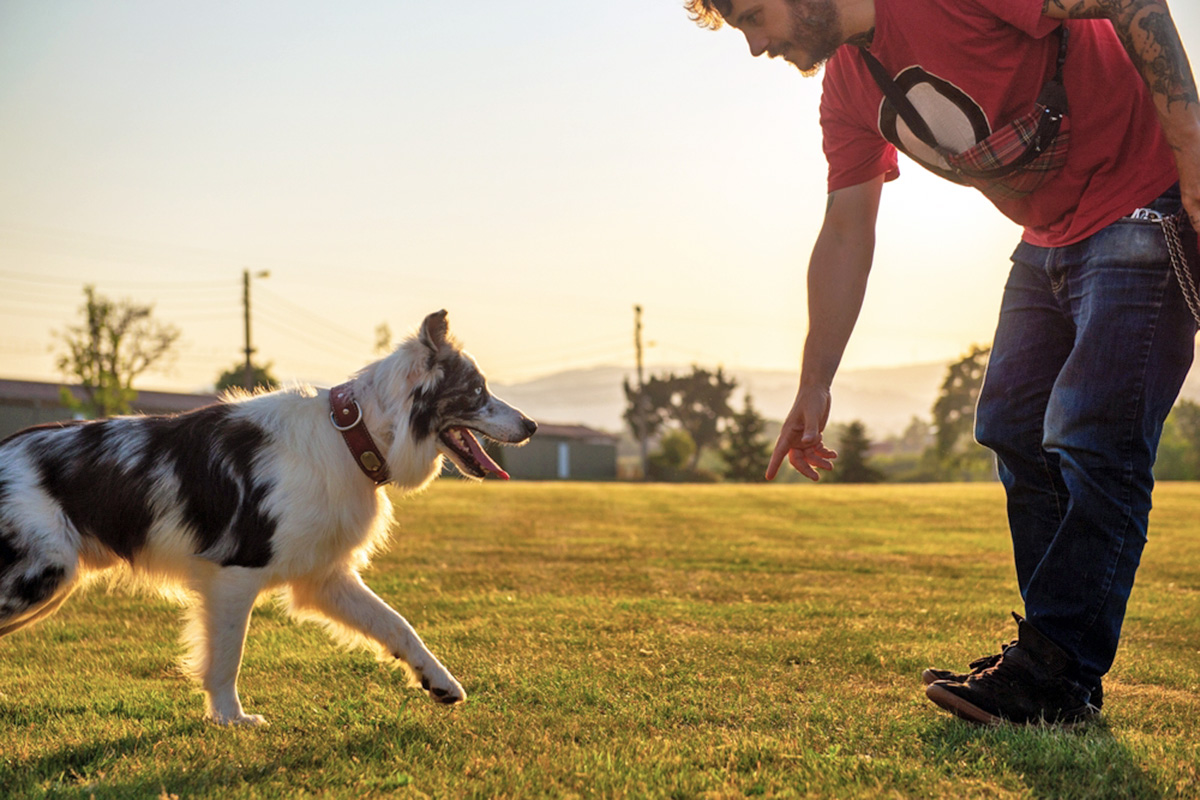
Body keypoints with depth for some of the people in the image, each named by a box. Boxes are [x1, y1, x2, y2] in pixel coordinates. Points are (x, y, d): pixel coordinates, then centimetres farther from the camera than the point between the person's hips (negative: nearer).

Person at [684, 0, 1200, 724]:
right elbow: (845, 236, 8)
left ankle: (1059, 678, -6)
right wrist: (814, 388, 7)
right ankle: (1051, 649, 19)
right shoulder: (847, 87, 3)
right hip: (1050, 239, 9)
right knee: (1013, 430, 10)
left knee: (1090, 442, -13)